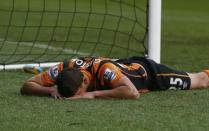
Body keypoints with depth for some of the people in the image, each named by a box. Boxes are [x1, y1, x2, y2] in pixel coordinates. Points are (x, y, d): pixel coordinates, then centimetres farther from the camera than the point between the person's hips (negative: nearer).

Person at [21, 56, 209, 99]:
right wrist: (51, 90, -46)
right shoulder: (63, 69, -32)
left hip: (146, 70, -5)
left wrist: (93, 94, -57)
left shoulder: (103, 69, -48)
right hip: (126, 65, 5)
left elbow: (133, 93, -59)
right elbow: (26, 87, -27)